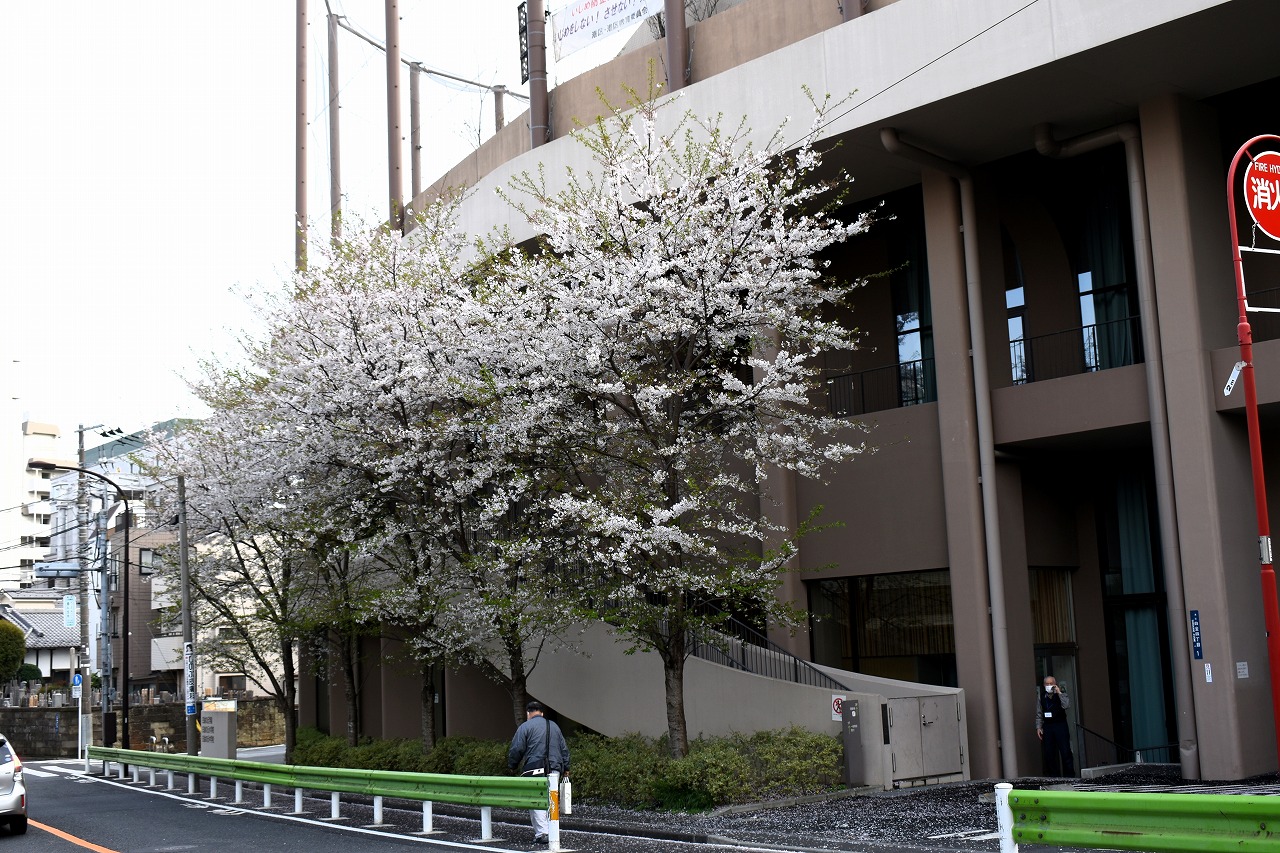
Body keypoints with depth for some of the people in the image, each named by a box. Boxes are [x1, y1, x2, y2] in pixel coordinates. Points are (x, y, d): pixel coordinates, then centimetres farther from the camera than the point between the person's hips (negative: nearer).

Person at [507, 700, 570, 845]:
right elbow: (564, 749, 21)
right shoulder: (554, 726, 19)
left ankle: (541, 833, -10)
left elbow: (516, 749, -4)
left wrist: (512, 766, 10)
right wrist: (566, 768, 27)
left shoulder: (525, 727, 1)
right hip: (554, 769, 5)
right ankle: (551, 832, 7)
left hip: (535, 769, -5)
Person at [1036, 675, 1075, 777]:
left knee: (1066, 752, -5)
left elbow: (1067, 705, -18)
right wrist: (1038, 727, 3)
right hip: (1047, 726, 3)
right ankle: (1053, 777, 10)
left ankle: (1069, 775, 1)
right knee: (1049, 754, 3)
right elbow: (1039, 714, 12)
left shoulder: (1061, 695, 2)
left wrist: (1059, 692, -18)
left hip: (1060, 726, -3)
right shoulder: (1041, 697, 9)